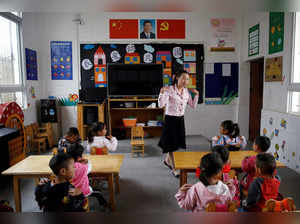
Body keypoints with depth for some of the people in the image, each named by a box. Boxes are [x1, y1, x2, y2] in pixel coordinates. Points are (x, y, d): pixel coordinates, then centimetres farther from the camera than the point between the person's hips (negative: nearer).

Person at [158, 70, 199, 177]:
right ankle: (173, 169, 18)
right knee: (171, 144, 3)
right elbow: (161, 105, -21)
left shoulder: (186, 91, 3)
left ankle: (167, 160, 45)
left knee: (177, 143, 17)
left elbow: (193, 106, 10)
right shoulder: (169, 89, -15)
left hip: (180, 120, 6)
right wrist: (162, 93, -33)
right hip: (170, 119, -6)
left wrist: (196, 95, 2)